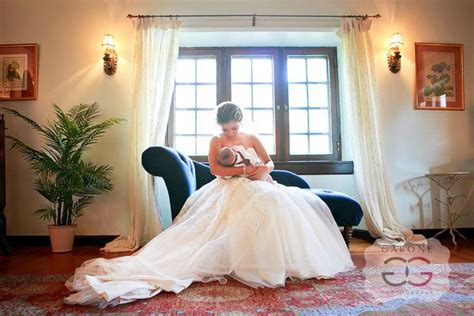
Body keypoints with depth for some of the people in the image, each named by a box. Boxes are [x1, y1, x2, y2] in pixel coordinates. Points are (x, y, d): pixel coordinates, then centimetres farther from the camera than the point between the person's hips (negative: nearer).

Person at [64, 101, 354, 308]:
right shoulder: (216, 141, 9)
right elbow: (215, 169, -7)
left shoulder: (252, 138, 20)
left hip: (254, 186, 6)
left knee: (279, 204, -23)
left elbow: (270, 162, 14)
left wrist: (263, 169, -12)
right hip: (228, 189, -5)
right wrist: (244, 169, -16)